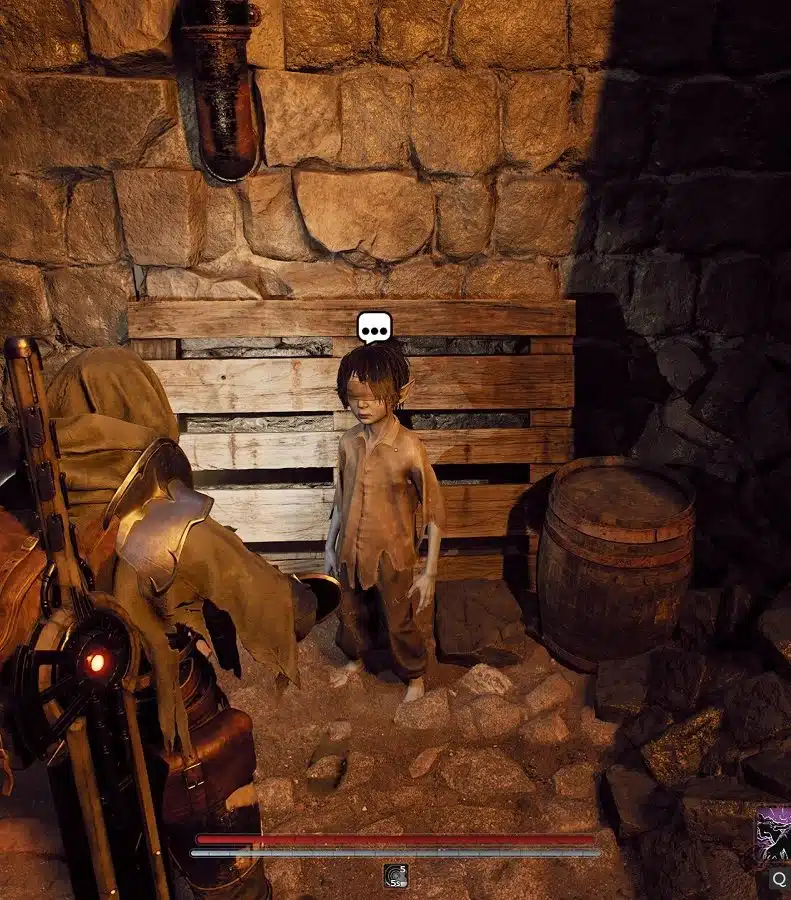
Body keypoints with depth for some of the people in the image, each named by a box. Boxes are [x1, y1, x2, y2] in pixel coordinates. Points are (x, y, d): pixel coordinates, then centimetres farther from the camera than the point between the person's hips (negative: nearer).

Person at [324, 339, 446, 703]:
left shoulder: (409, 448, -23)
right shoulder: (348, 443, -8)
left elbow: (435, 513, -16)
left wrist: (429, 573, -13)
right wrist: (330, 546, 13)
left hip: (392, 556, -4)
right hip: (351, 552, 5)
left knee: (400, 623, 16)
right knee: (352, 614, 25)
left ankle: (415, 677, 44)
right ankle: (356, 658, 56)